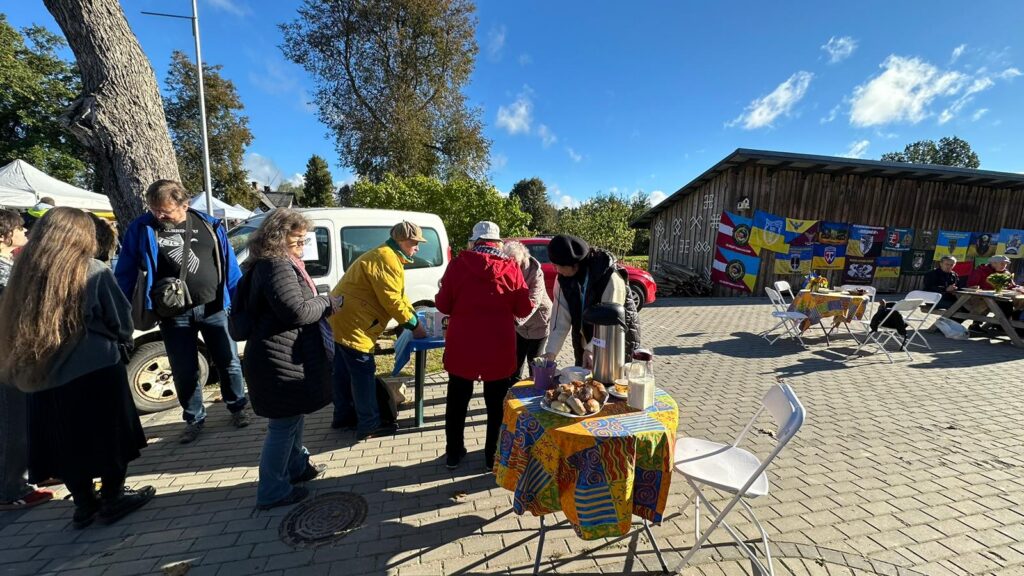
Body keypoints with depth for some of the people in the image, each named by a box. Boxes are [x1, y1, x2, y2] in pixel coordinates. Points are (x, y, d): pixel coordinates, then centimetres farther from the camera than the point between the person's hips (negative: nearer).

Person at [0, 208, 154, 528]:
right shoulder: (95, 272, -13)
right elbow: (120, 319, -7)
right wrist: (121, 341, 13)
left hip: (46, 375, 5)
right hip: (98, 371, -5)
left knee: (67, 441, 16)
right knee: (109, 437, 10)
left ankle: (84, 506, 27)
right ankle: (113, 500, 20)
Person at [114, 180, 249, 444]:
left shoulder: (210, 225, 1)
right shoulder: (141, 228, 0)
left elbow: (230, 266, 5)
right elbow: (125, 272, 5)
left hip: (214, 308, 0)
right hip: (173, 314, 0)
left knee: (229, 363, 9)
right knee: (184, 372, 11)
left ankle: (237, 408, 28)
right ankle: (194, 419, 29)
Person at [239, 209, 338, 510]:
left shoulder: (276, 264, 15)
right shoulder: (277, 266, -19)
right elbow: (297, 312, -24)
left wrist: (318, 303, 9)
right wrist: (326, 302, -9)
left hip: (286, 357, 11)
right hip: (281, 360, -11)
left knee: (293, 417, 24)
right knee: (284, 424, 2)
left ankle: (296, 466, 42)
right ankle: (272, 492, 18)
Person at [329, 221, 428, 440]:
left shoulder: (387, 256, 16)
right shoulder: (387, 260, -20)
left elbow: (399, 295, 17)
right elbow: (392, 301, -21)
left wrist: (414, 316, 8)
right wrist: (413, 325, -11)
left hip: (344, 319, 11)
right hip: (352, 324, -11)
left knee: (345, 371, 19)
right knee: (364, 373, -2)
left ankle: (343, 417, 33)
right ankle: (369, 426, 10)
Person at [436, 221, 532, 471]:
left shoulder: (458, 264, -5)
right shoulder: (511, 267, -6)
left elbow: (443, 305, -1)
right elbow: (524, 310, -2)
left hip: (461, 345, 1)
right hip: (498, 348, 0)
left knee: (457, 401, 19)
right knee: (497, 404, 17)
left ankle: (453, 453, 32)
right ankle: (493, 457, 28)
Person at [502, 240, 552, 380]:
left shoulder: (536, 273, -26)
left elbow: (533, 301, -35)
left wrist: (516, 319, -48)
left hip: (538, 322, -4)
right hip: (519, 324, 4)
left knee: (533, 358, 4)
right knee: (516, 358, 13)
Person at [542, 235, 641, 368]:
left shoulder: (609, 277, -27)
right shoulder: (563, 278, -11)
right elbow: (561, 317, -11)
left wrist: (591, 350, -35)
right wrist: (551, 351, -18)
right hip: (584, 342, 5)